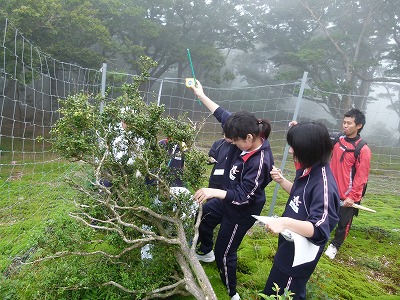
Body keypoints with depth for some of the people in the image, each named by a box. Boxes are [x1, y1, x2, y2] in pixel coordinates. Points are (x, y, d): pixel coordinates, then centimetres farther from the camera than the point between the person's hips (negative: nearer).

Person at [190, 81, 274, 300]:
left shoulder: (260, 162, -36)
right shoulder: (248, 138, -15)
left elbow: (243, 196, -31)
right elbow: (223, 115, -5)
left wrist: (214, 192, -37)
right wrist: (201, 95, -2)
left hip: (242, 210, -9)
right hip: (227, 198, 9)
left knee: (224, 253, 7)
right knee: (201, 218, 28)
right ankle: (206, 252, 55)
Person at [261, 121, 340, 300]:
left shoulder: (324, 184, -31)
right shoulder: (308, 171, -3)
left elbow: (320, 229, -36)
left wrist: (285, 223, -52)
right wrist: (281, 181, 0)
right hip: (289, 248, 9)